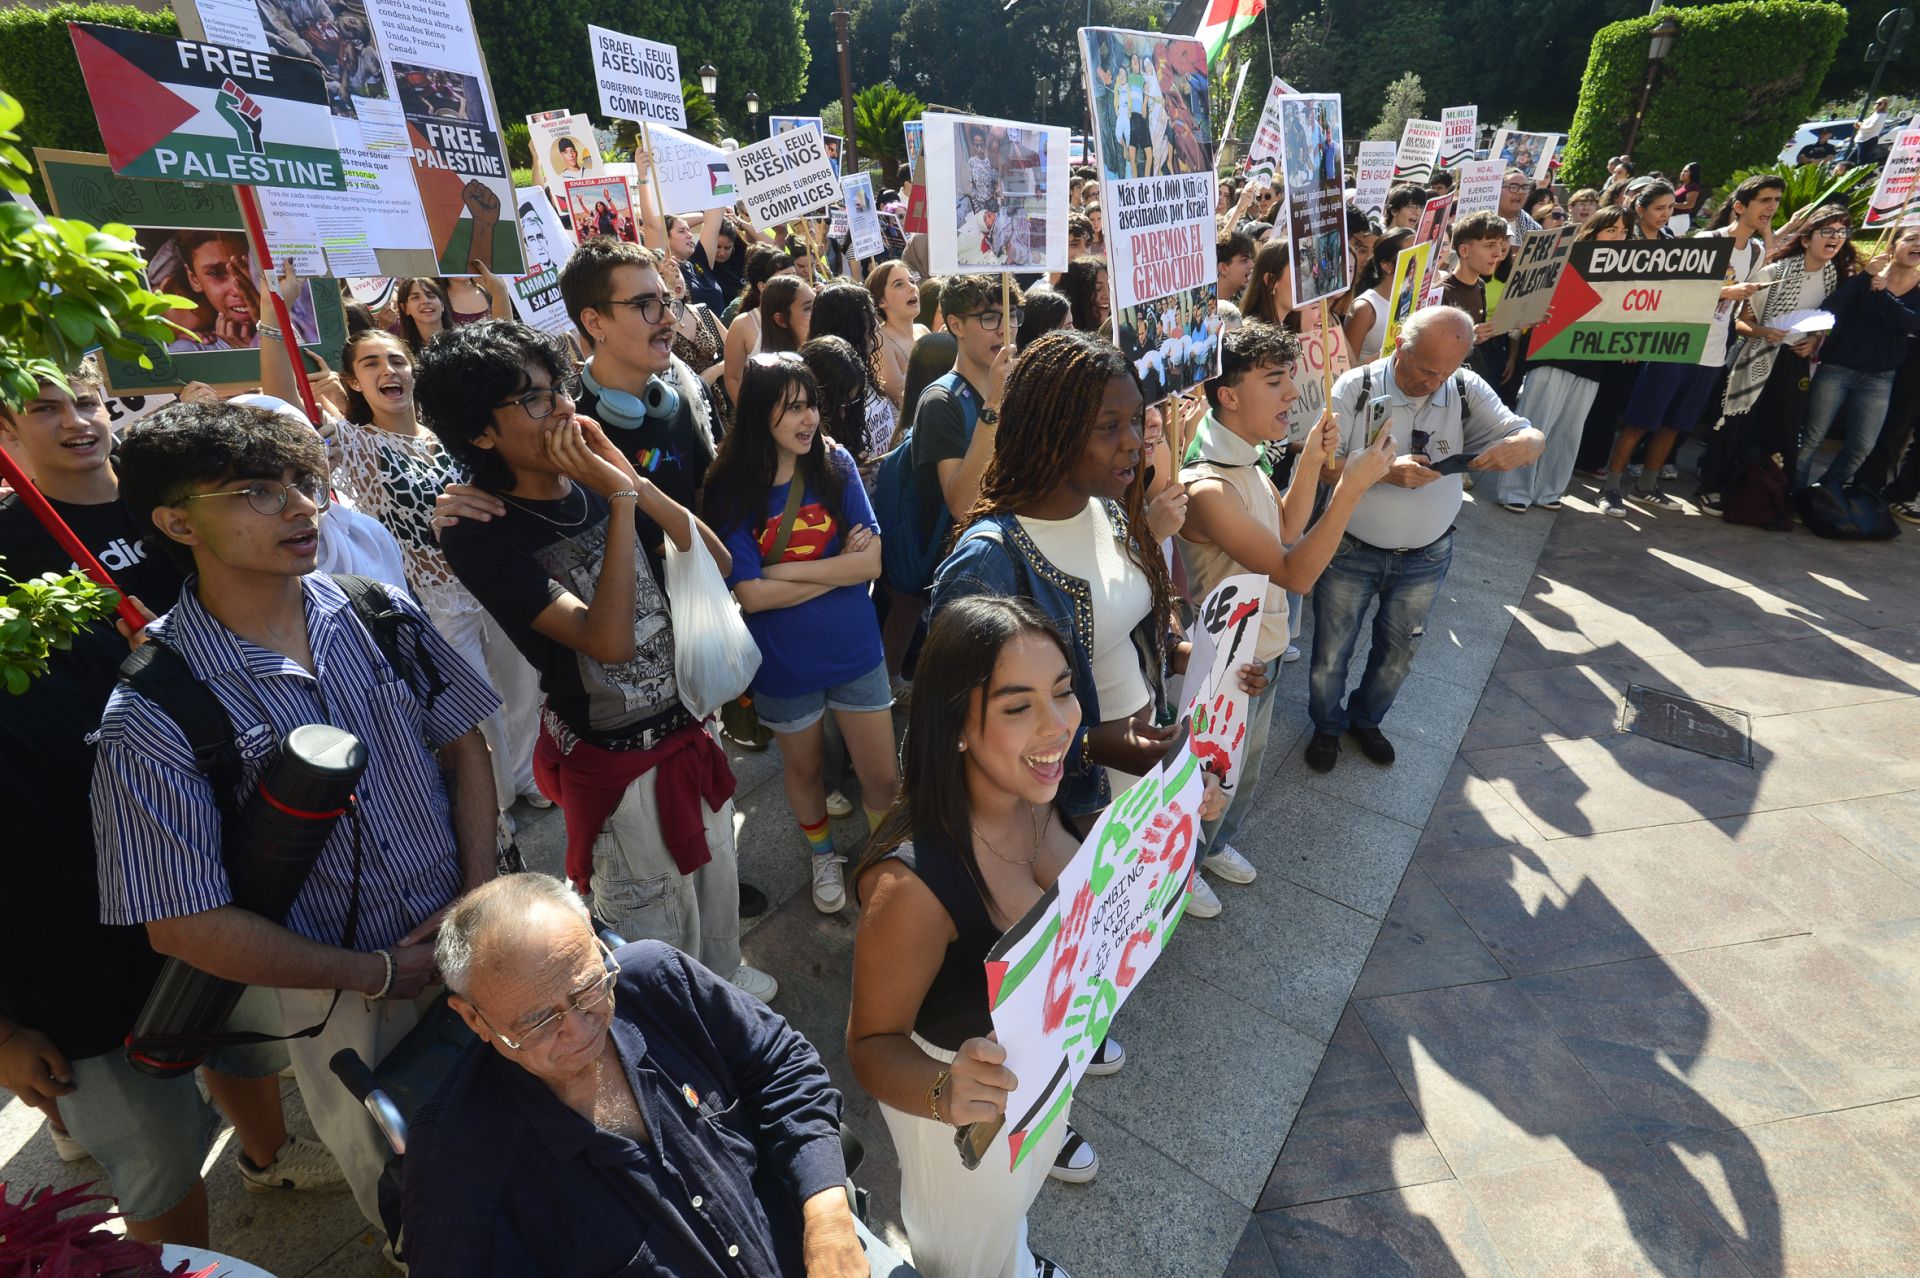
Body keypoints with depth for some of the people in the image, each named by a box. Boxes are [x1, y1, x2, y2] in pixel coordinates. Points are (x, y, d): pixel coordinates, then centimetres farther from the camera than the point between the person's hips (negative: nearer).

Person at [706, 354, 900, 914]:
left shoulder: (837, 464, -8)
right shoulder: (731, 489, -14)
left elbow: (872, 562, -15)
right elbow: (751, 595, -19)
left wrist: (787, 570, -19)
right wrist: (839, 567, -16)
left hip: (855, 650, 1)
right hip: (784, 662, -1)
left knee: (882, 777, 9)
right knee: (802, 768, 22)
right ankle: (824, 856, 50)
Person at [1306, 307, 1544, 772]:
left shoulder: (1467, 390, -7)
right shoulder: (1356, 386, -15)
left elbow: (1530, 436, -3)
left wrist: (1520, 445, -28)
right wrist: (1384, 471, -33)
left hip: (1426, 558, 3)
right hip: (1352, 552, -3)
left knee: (1398, 654, 19)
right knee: (1331, 652, 11)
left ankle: (1366, 719, 46)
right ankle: (1327, 726, 38)